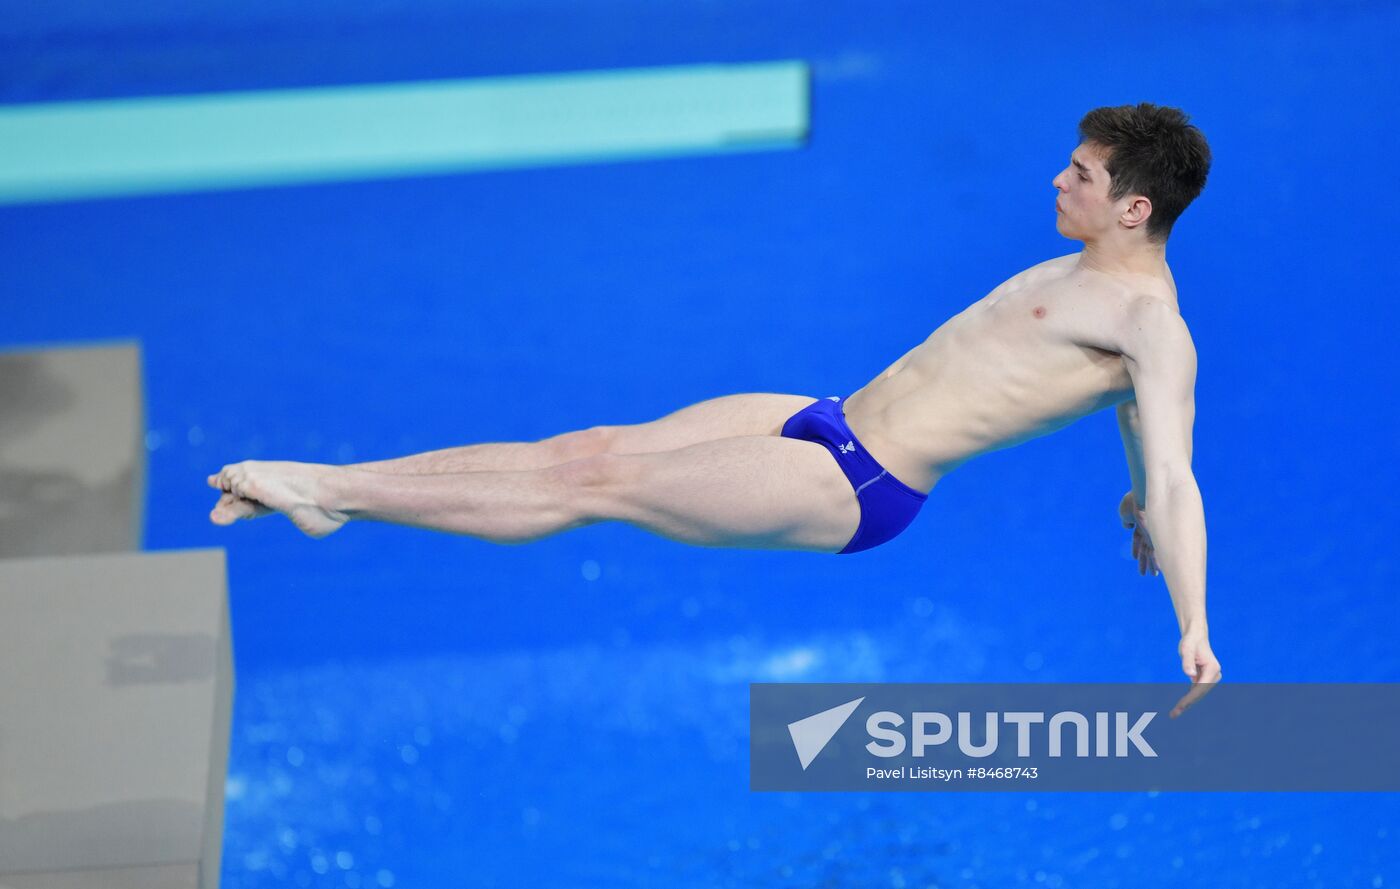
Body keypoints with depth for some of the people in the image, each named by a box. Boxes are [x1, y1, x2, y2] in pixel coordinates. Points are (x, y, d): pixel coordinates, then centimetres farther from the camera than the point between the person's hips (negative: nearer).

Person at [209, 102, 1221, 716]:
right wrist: (1139, 502, 45)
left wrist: (1193, 627, -32)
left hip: (857, 489, -9)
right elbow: (1128, 401, 30)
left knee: (596, 480, -9)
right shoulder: (1091, 273, 15)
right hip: (829, 423, 9)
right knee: (586, 447, 4)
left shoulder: (1151, 321, -15)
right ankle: (330, 486, 7)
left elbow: (1174, 471, -23)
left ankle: (332, 493, -3)